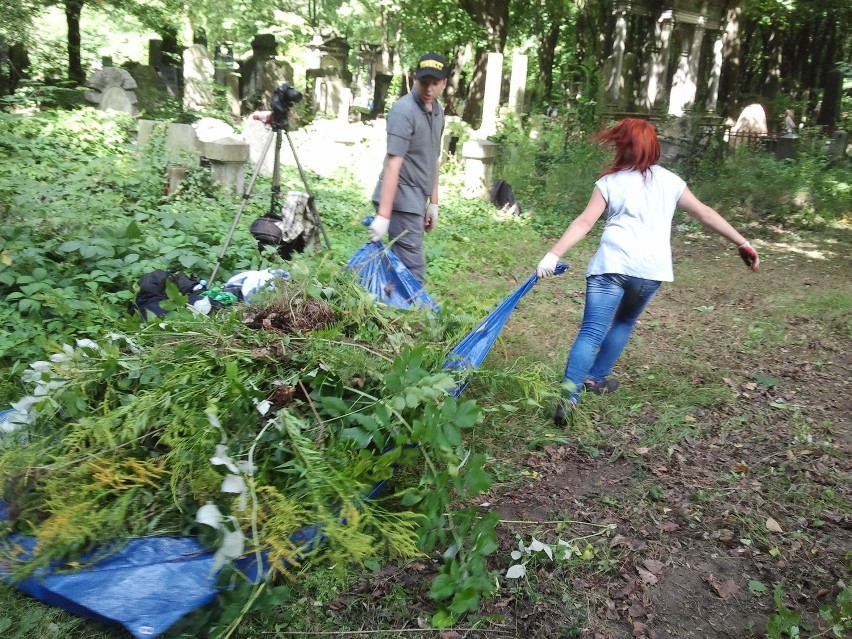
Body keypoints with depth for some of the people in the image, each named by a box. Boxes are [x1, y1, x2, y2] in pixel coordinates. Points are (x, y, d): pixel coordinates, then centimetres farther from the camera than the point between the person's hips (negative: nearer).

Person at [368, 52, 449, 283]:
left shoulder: (437, 112, 14)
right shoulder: (404, 111, -14)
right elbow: (393, 163, -22)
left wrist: (433, 203, 18)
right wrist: (383, 214, -27)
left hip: (416, 200, 9)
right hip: (401, 201, -8)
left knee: (402, 265, 12)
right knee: (412, 270, -10)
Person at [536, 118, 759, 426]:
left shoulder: (610, 182, 7)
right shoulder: (670, 181, 15)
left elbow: (584, 222, -3)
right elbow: (706, 214, 16)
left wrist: (553, 254, -7)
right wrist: (742, 242, 22)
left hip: (612, 264, -3)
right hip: (651, 270, 3)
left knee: (591, 332, -7)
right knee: (624, 322, 26)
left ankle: (569, 397, -20)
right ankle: (595, 378, 34)